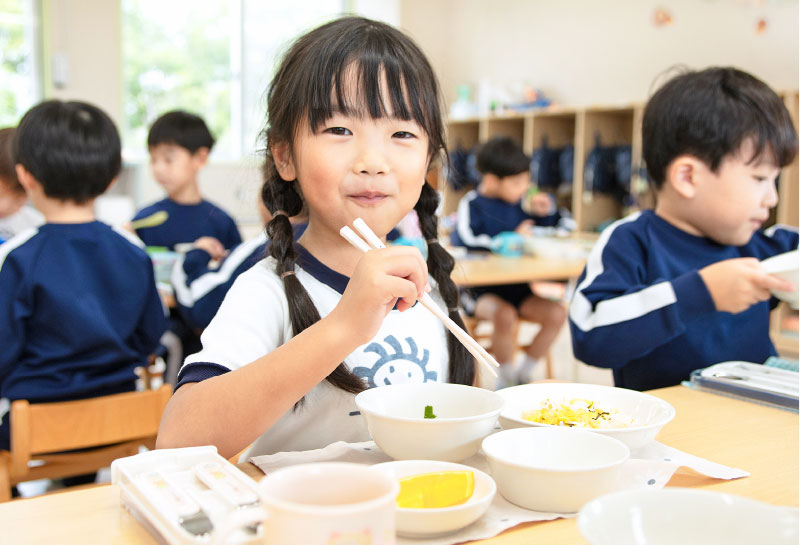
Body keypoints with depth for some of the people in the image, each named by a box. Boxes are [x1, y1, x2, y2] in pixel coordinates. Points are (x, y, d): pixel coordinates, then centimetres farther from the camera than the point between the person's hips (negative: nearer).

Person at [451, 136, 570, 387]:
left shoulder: (522, 202, 7)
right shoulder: (472, 204, -7)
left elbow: (565, 225, 20)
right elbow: (463, 241, -28)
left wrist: (546, 211, -3)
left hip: (518, 287, 5)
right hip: (481, 290, -5)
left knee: (556, 313, -17)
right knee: (505, 315, -33)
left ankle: (523, 373, 2)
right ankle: (506, 378, -7)